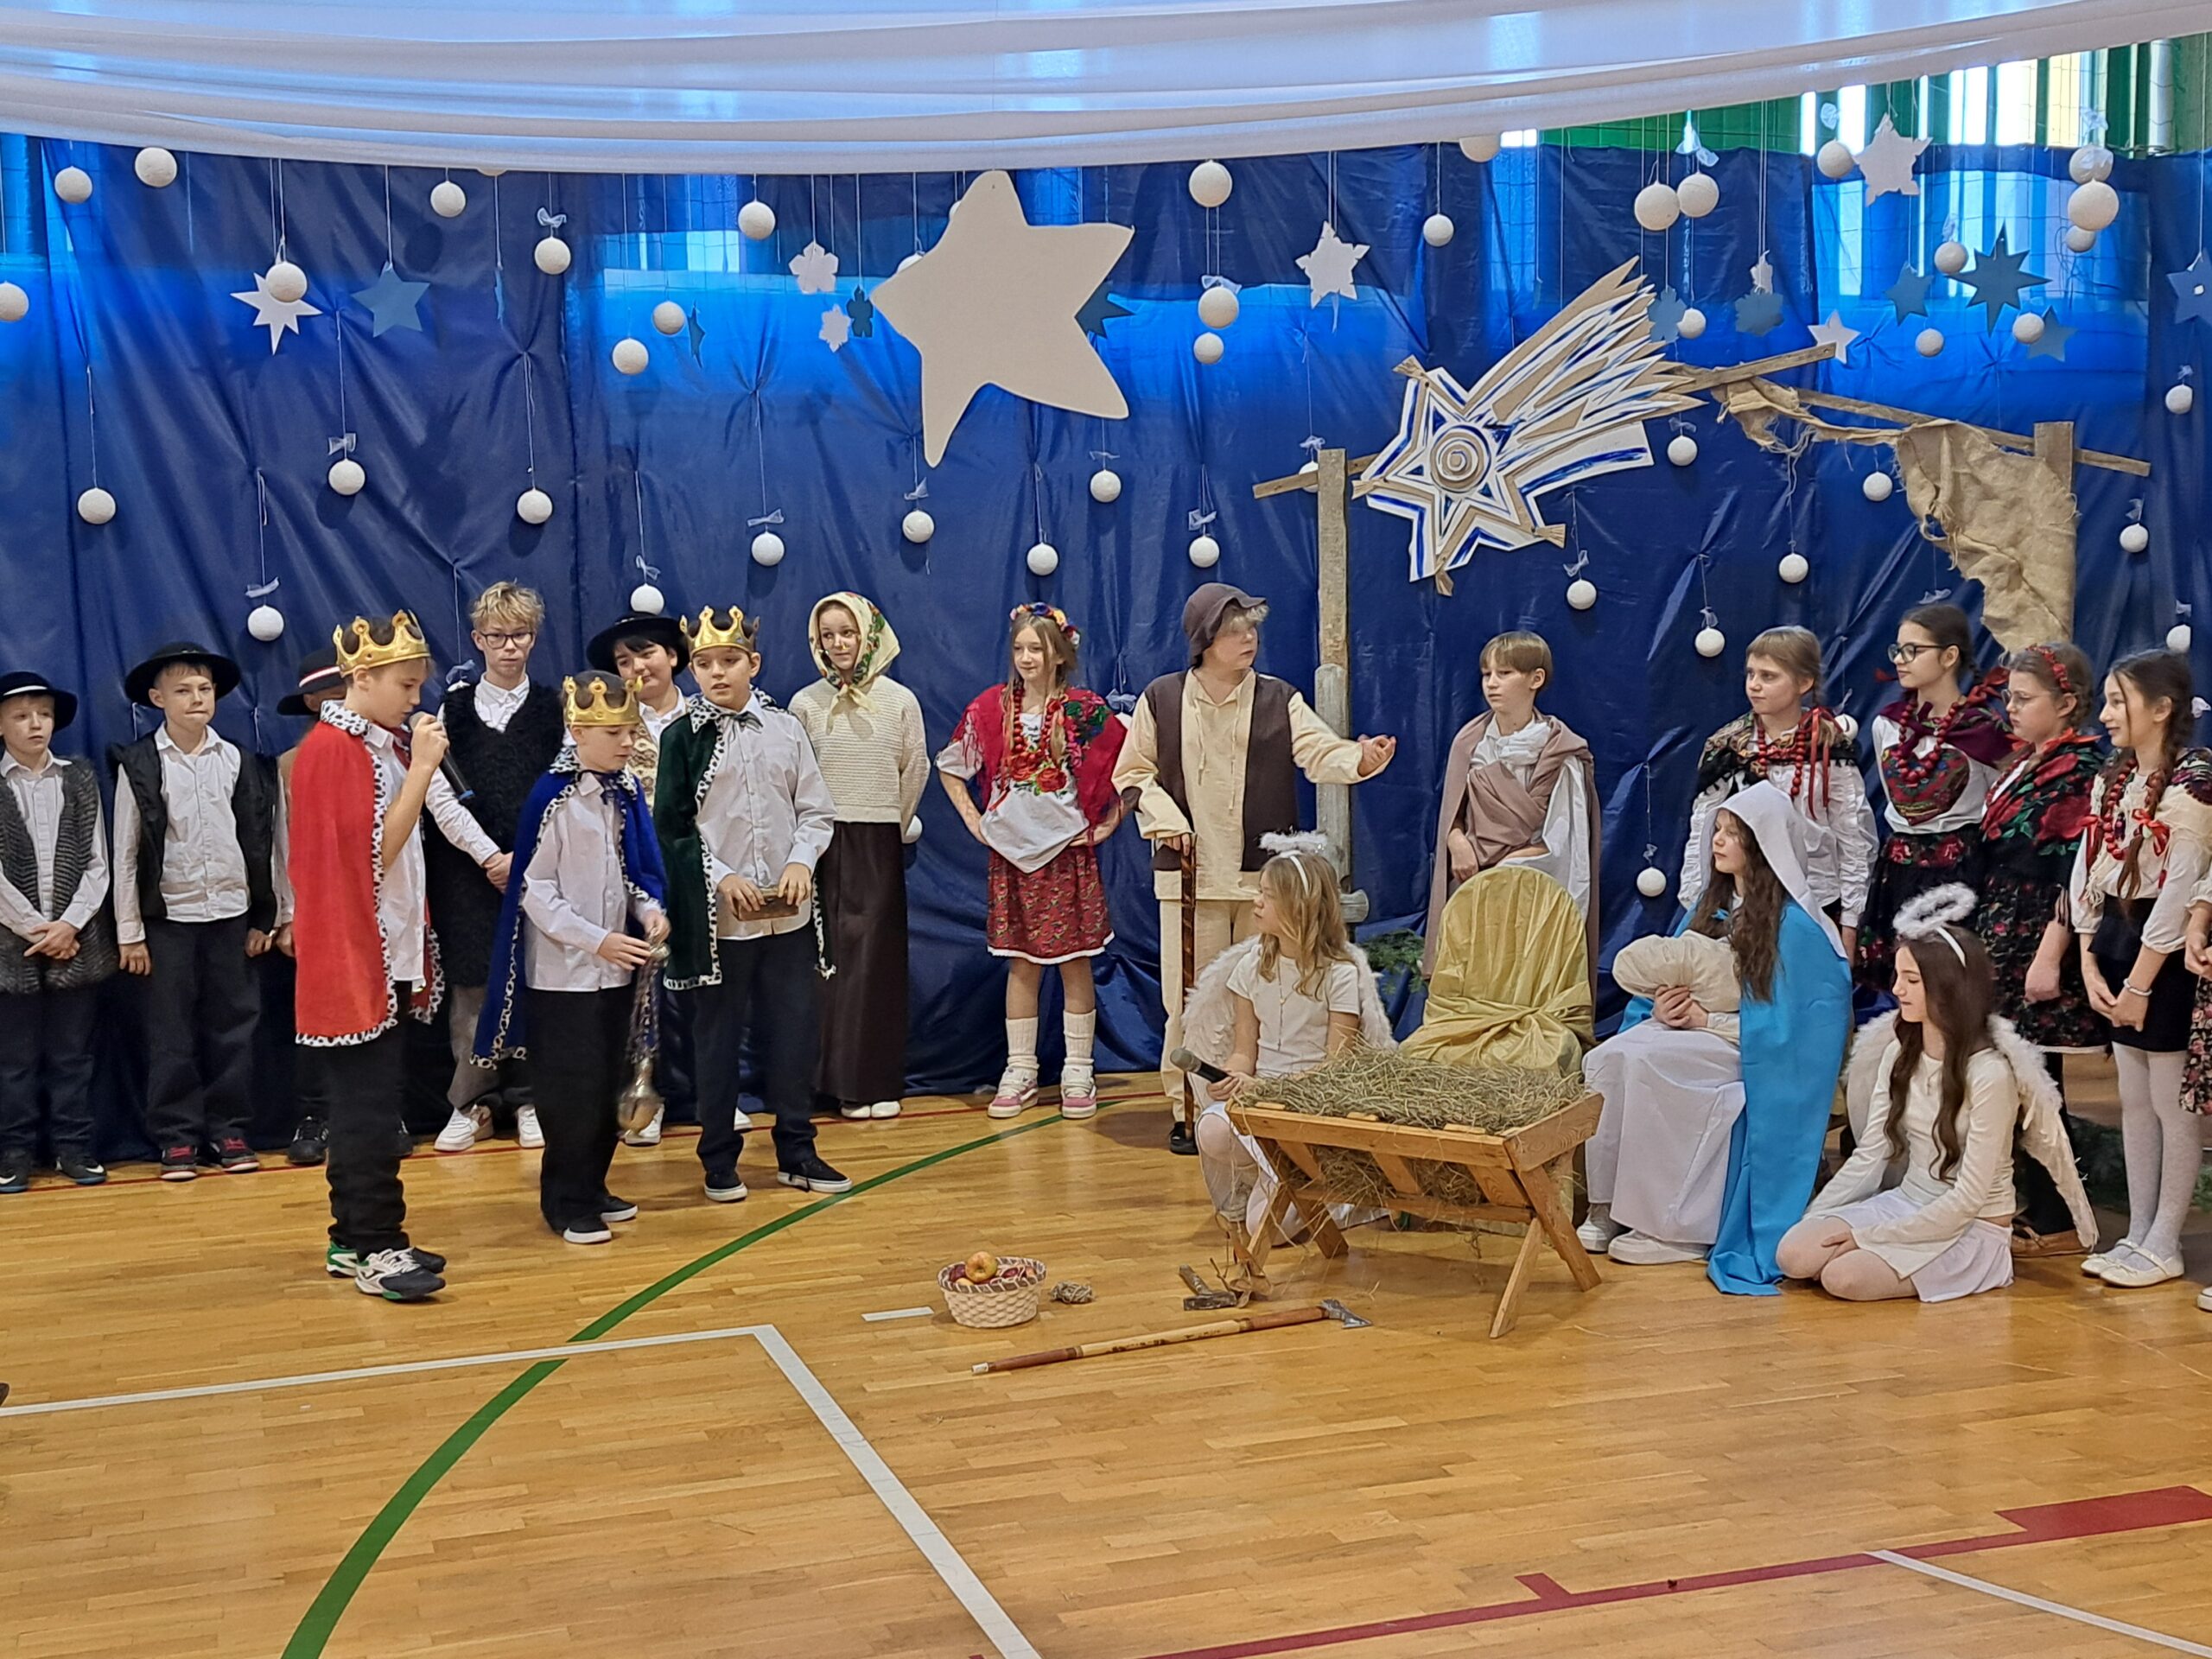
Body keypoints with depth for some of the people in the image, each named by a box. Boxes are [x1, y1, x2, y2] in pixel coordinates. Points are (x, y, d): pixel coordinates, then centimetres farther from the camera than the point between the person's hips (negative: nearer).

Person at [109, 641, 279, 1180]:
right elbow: (126, 852, 0)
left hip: (230, 913, 2)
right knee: (171, 1031, 2)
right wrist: (129, 931, -3)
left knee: (233, 1025, 5)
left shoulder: (237, 761, 5)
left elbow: (259, 841, 8)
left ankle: (227, 1130, 15)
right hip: (168, 916, -2)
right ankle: (176, 1137, 11)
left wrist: (263, 916, 6)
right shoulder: (140, 765, -2)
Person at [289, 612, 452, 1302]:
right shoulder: (332, 750, -14)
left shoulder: (386, 744, 12)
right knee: (371, 1106, -7)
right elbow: (374, 852, -19)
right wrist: (422, 770, -19)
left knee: (367, 1102, 12)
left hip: (391, 953, 9)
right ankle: (376, 1249, -3)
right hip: (353, 955, -9)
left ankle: (353, 1238, 18)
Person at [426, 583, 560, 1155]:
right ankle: (471, 1103, 8)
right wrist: (489, 856, -8)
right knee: (472, 984, -1)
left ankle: (531, 1098, 10)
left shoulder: (553, 706, 7)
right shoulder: (455, 706, 6)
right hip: (468, 866, 0)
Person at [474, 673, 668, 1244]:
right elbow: (534, 891, -13)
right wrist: (597, 941, -18)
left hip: (615, 968, 6)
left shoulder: (625, 792, 4)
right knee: (572, 1090, -1)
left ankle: (593, 1187, 26)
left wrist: (650, 910, -6)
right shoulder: (552, 798, -15)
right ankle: (568, 1203, 11)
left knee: (608, 1084, 13)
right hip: (563, 969, -6)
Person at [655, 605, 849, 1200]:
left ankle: (796, 1151, 18)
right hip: (718, 916, -2)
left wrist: (801, 862, -9)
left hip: (788, 911, 2)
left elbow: (817, 812, 7)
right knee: (719, 1034, 4)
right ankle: (719, 1158, 16)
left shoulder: (784, 730, 5)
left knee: (795, 1028, 5)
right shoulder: (683, 737, 0)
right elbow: (672, 828, -2)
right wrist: (722, 878, -11)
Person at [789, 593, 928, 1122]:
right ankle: (834, 1077, 5)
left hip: (878, 845, 0)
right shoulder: (805, 704, 2)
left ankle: (874, 1081, 4)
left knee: (876, 956, -1)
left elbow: (916, 770, 8)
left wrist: (893, 827, 11)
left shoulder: (900, 700, 2)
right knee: (828, 954, -2)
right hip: (822, 843, 0)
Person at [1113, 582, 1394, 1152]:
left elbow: (1319, 752, -10)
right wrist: (1165, 819, -6)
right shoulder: (1162, 700, 4)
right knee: (1192, 996, 0)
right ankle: (1187, 1108, 10)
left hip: (1264, 874, 1)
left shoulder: (1278, 701, 4)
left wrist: (1359, 759, -31)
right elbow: (1133, 773, 10)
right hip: (1190, 873, -1)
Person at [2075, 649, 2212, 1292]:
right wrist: (2090, 964, 0)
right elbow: (2086, 873, 8)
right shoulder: (2112, 779, 10)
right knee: (2133, 1100, 13)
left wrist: (2140, 983, -16)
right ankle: (2137, 1233, 21)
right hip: (2116, 943, 8)